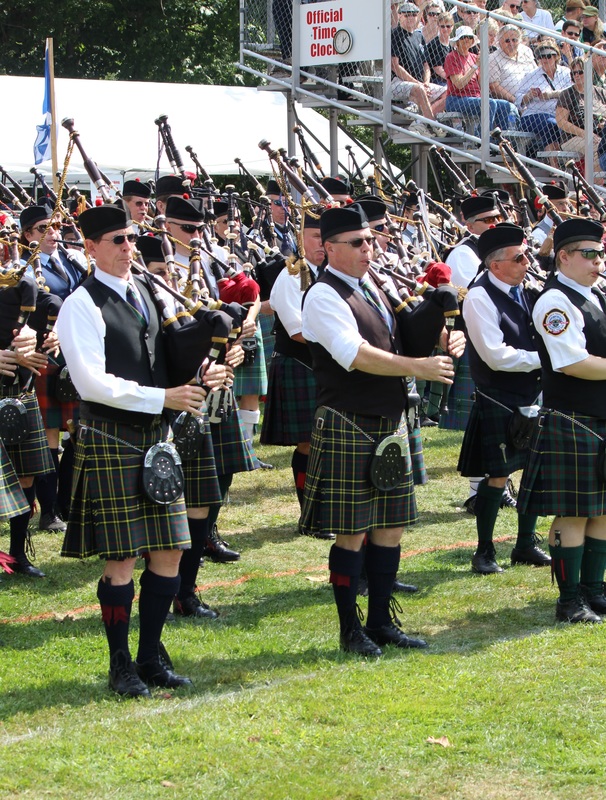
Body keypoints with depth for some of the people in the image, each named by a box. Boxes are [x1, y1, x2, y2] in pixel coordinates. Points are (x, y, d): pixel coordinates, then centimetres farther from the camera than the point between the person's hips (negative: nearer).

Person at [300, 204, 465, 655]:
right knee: (352, 532, -1)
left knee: (390, 526, 10)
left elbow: (400, 343, 21)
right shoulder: (324, 296, -12)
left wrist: (442, 342, -1)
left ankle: (381, 622, 19)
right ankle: (350, 630, 8)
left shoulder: (373, 290, 15)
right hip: (349, 428, -8)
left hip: (390, 424, 8)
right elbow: (356, 356, -23)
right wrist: (418, 367, -25)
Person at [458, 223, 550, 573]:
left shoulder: (526, 290, 6)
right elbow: (496, 356, -22)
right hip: (499, 403, -7)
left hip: (533, 397, 7)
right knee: (497, 478, -2)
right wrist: (542, 359, -17)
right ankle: (485, 552, 12)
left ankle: (527, 545, 24)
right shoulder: (480, 298, -17)